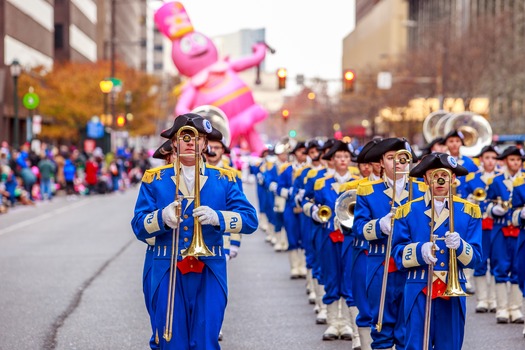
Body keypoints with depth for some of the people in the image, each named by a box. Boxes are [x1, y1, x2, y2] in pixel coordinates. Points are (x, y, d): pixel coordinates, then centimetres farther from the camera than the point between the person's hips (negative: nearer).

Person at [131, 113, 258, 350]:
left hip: (209, 275, 0)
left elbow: (250, 219, -2)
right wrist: (162, 217, -20)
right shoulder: (154, 179, 7)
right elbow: (139, 227, 1)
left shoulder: (224, 179, 8)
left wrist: (217, 217, -20)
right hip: (168, 274, 0)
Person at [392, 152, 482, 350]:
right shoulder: (407, 211, 5)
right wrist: (420, 250, -19)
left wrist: (460, 245, -18)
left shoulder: (469, 211, 7)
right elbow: (398, 256, 0)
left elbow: (475, 258, 2)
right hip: (419, 292, -1)